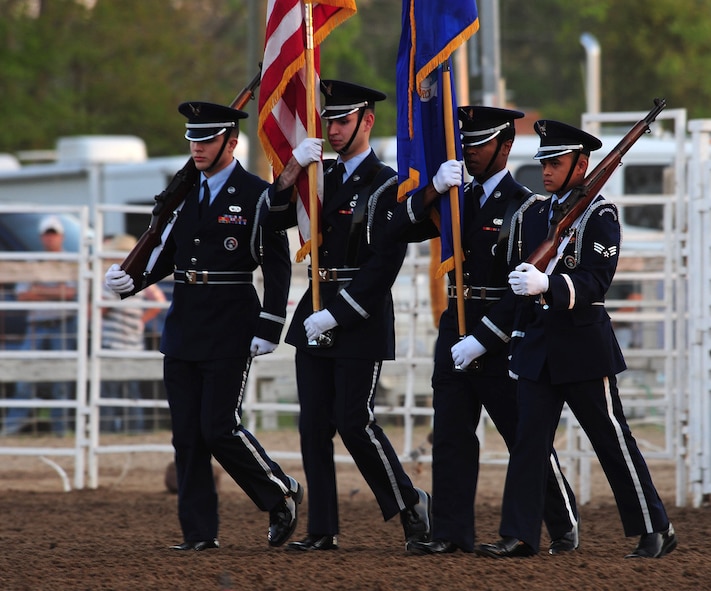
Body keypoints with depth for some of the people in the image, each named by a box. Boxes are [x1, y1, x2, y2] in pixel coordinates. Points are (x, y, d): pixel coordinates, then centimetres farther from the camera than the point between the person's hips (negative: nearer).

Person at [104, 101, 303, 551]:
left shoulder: (257, 196, -5)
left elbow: (278, 268, -7)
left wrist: (268, 330, -13)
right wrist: (131, 279, -1)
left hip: (230, 335, -6)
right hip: (183, 330, 6)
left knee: (220, 428, -9)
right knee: (187, 435, 4)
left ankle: (282, 494, 12)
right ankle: (199, 531, 8)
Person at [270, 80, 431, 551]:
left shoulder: (386, 186, -8)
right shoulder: (323, 178, 14)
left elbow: (384, 265, -15)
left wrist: (335, 315, -18)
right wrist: (294, 168, -7)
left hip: (361, 318, -7)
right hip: (316, 314, 7)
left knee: (355, 421, -8)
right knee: (314, 424, 3)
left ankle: (411, 504, 11)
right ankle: (323, 530, 6)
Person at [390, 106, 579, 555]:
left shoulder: (523, 205, -8)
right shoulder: (459, 198, 13)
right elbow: (405, 229, 5)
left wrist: (481, 340, -18)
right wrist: (434, 190, -12)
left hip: (501, 334, -6)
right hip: (456, 327, 6)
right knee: (450, 435, 1)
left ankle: (566, 528, 12)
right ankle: (452, 533, 3)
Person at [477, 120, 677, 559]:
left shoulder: (599, 214, -6)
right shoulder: (531, 214, 13)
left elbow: (596, 280, -17)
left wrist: (546, 284, -32)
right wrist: (518, 345, 17)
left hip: (584, 345, -6)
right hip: (537, 345, 6)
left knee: (613, 439, 0)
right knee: (529, 440, -2)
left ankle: (656, 530, 10)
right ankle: (520, 535, -3)